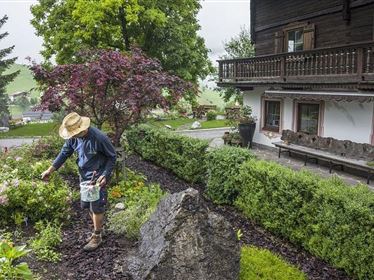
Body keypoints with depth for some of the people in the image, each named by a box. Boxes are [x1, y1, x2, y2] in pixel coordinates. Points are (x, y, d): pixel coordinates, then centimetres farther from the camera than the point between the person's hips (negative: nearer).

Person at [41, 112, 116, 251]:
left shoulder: (99, 138, -27)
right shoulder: (73, 137, -9)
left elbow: (112, 156, -14)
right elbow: (64, 153, 6)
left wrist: (105, 175, -21)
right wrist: (50, 170, 3)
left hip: (98, 176, -7)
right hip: (84, 175, 7)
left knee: (96, 207, 0)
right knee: (87, 206, 15)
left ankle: (97, 237, 19)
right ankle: (97, 231, 35)